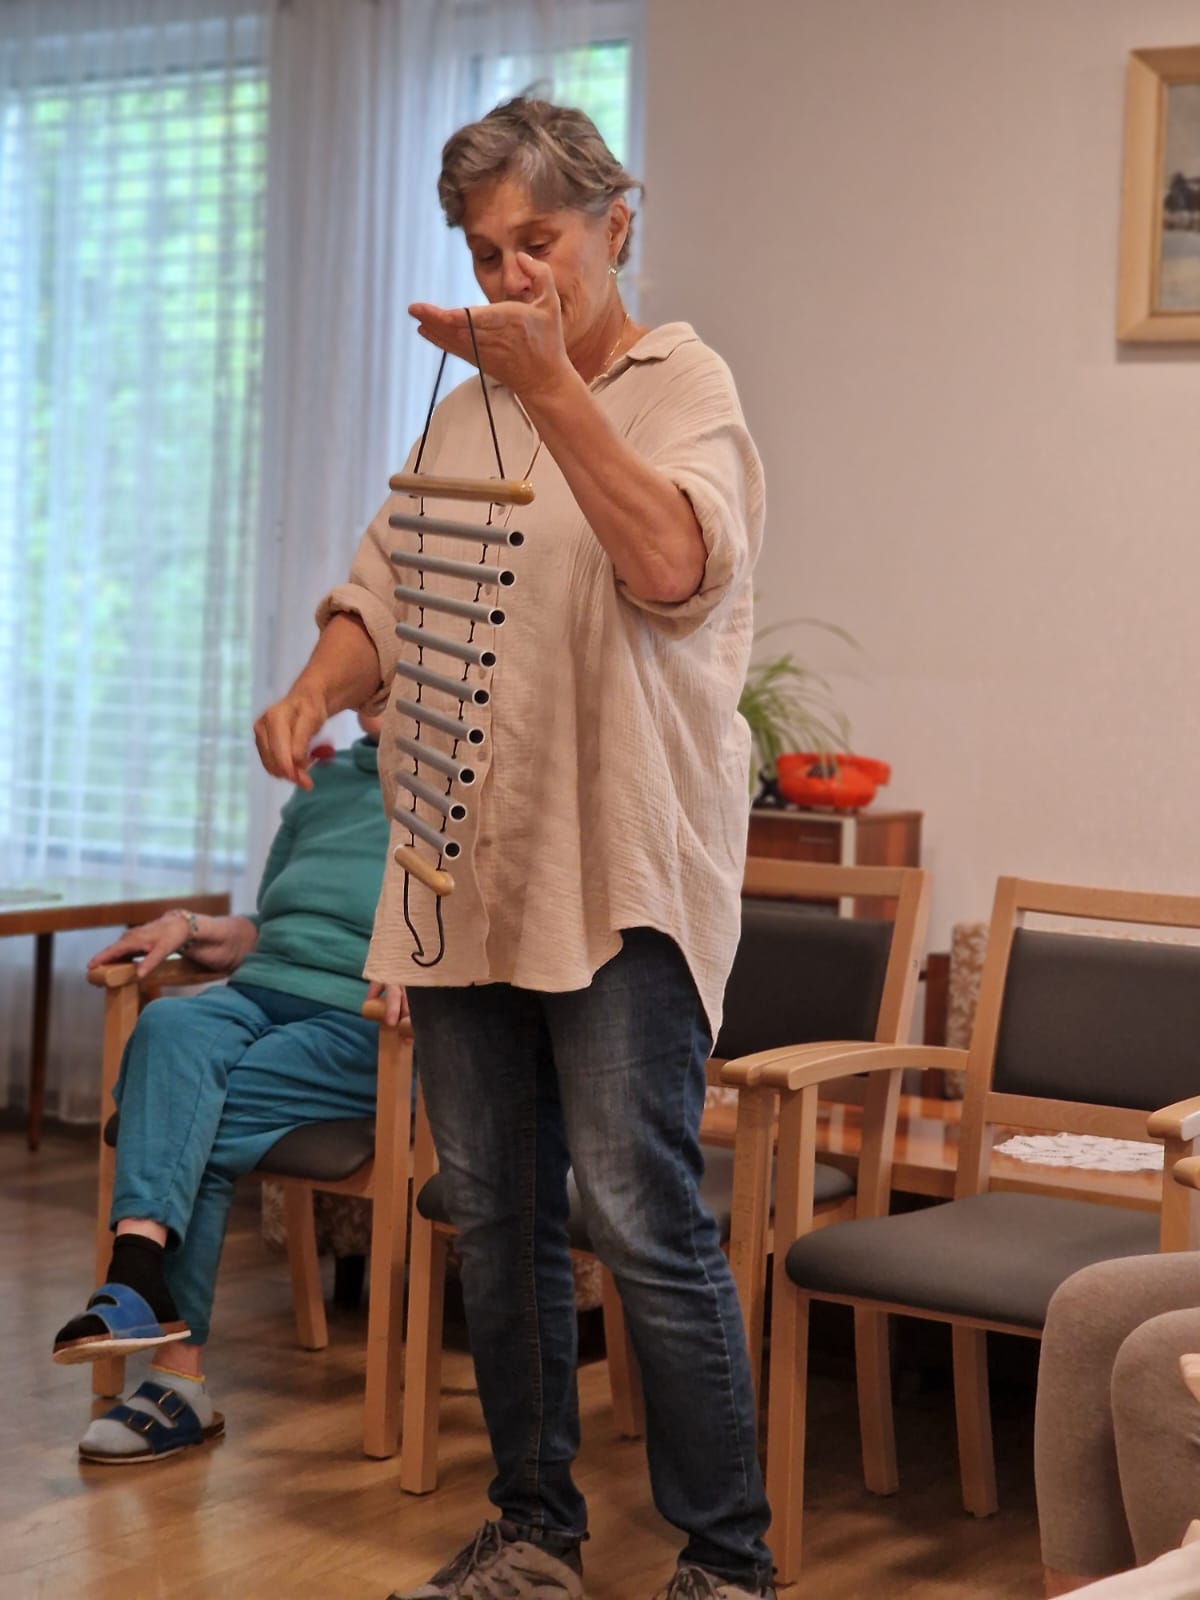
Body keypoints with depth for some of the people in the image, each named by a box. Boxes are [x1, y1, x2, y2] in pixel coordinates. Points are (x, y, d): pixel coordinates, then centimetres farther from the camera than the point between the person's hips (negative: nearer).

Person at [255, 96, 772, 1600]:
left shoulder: (682, 385, -2)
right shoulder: (467, 412, 17)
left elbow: (670, 568, -20)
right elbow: (385, 593, 16)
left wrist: (548, 380, -23)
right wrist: (314, 690, -4)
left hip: (620, 872, -6)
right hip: (465, 870, 6)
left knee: (643, 1217, -9)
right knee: (495, 1218, 11)